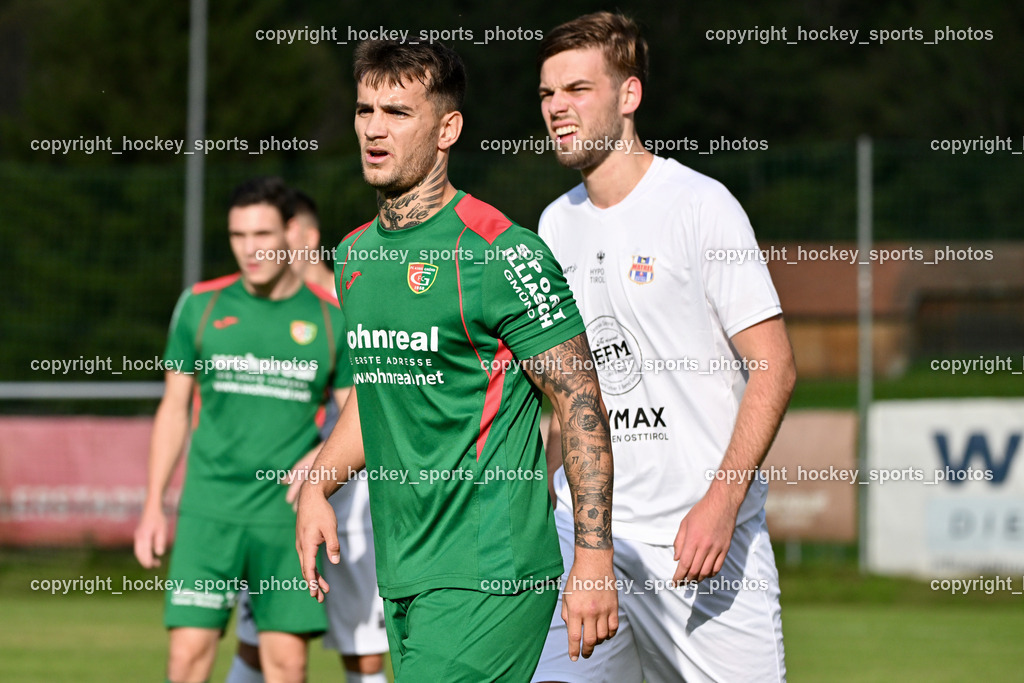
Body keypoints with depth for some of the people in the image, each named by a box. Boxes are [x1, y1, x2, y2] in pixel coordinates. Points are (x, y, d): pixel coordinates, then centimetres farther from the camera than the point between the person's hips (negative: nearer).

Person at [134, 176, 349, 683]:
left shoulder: (330, 318, 2)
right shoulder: (201, 305, 5)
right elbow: (173, 408, 11)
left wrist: (323, 456, -15)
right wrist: (153, 506, 6)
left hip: (289, 518, 0)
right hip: (210, 509, 0)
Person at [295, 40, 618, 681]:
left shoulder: (501, 253, -12)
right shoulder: (356, 254, 12)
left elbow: (581, 404, -11)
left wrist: (594, 560, -15)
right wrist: (317, 487, 10)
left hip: (487, 579, -8)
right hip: (401, 575, 8)